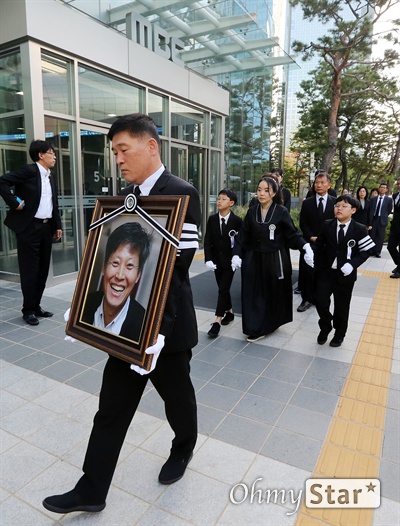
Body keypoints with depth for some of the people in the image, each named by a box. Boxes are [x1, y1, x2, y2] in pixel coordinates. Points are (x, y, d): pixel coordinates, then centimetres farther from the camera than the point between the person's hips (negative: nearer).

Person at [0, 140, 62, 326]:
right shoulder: (29, 170, -7)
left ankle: (36, 306, 23)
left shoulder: (51, 177, 16)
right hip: (29, 227, -7)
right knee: (30, 270, -1)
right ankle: (28, 310, 11)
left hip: (46, 227, 7)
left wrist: (57, 226, 14)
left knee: (43, 270, 11)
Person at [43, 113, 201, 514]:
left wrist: (158, 331, -24)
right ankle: (91, 491, 33)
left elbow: (176, 270, -22)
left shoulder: (181, 195, -16)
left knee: (177, 398, 20)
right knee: (111, 409, 15)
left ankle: (183, 449, 50)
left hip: (165, 328, -6)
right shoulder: (125, 194, 7)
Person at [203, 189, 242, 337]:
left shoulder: (237, 220, -9)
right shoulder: (212, 219, 0)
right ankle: (229, 312, 32)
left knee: (223, 289, -6)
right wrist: (208, 259, -12)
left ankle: (217, 321, -5)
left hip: (230, 260, -4)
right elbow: (207, 241, -3)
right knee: (222, 288, 13)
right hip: (216, 259, 4)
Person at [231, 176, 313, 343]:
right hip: (253, 259, 2)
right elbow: (243, 235, 4)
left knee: (275, 293, 11)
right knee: (254, 293, 2)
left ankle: (271, 323, 33)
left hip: (275, 259, -2)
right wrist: (237, 254, -4)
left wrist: (305, 245, -23)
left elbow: (292, 234, -6)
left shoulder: (281, 212, -6)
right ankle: (257, 328, 12)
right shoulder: (251, 211, 2)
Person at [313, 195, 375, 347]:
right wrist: (318, 266, -3)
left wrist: (352, 264, -19)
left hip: (345, 274, -1)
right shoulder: (327, 225, -1)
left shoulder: (360, 229, -7)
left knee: (341, 306, 10)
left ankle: (339, 334, 31)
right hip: (325, 271, 2)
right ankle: (325, 328, 23)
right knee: (320, 300, -4)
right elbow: (319, 246, 4)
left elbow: (368, 249, -6)